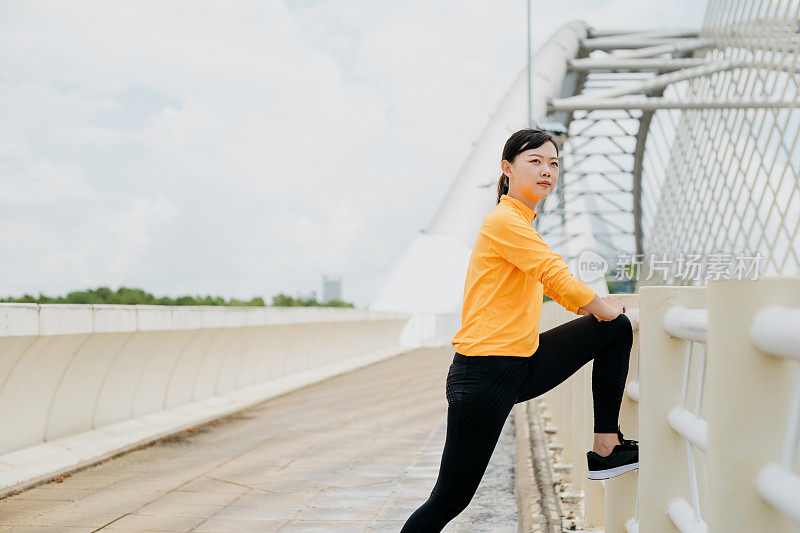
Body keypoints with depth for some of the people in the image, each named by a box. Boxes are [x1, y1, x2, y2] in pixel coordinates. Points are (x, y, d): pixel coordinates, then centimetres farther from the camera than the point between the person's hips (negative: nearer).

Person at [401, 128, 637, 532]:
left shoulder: (523, 225, 17)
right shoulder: (504, 221, -13)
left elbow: (549, 285, 27)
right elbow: (558, 277, -18)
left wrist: (594, 305, 13)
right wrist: (602, 308, -3)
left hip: (524, 363, 9)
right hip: (484, 374, -9)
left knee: (615, 329, 8)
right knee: (450, 499, -6)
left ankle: (605, 450, 12)